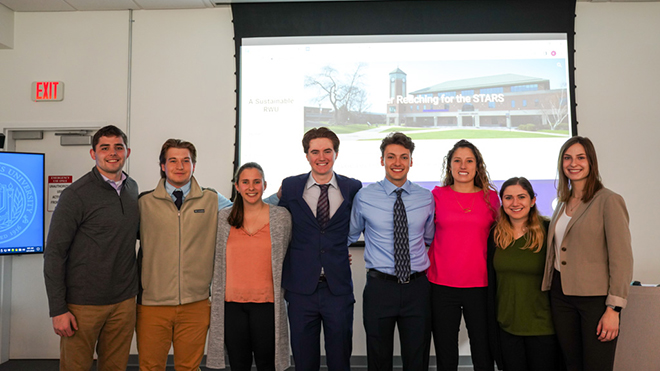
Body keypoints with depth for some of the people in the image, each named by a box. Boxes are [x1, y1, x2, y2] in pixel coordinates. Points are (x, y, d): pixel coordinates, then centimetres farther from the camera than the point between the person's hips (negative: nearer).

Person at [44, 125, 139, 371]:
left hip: (124, 300, 5)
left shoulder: (132, 189, 8)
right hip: (83, 303, -5)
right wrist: (58, 310, -13)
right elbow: (54, 254, -10)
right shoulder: (76, 195, -10)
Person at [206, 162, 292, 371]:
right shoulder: (223, 218, 6)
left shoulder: (281, 216, 1)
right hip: (231, 302, 2)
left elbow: (289, 255, 12)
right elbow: (218, 259, 15)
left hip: (266, 302, -1)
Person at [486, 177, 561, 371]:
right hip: (506, 326, 3)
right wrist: (491, 322, 6)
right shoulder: (495, 234, 2)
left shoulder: (548, 231, -10)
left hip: (543, 326, -3)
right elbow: (491, 281, 7)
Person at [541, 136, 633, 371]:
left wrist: (614, 308, -16)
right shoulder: (563, 203, 13)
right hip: (561, 293, 6)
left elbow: (621, 259, -13)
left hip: (595, 297, -6)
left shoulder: (608, 201, -8)